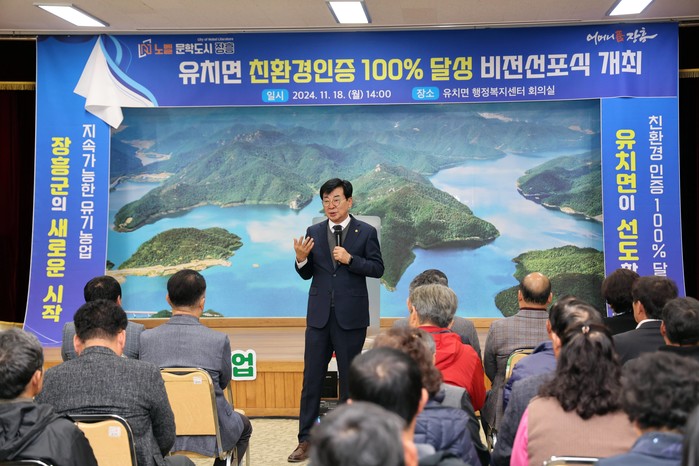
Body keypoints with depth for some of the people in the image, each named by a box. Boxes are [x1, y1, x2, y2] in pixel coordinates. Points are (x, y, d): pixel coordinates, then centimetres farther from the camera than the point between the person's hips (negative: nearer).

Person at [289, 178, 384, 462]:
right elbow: (306, 274, 8)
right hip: (319, 314, 2)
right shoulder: (314, 232, 7)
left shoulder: (366, 232, -1)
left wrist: (350, 259, -18)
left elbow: (377, 269, -4)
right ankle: (305, 439, 12)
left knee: (350, 378, 8)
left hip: (351, 316, -2)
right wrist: (301, 258, -13)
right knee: (311, 378, 4)